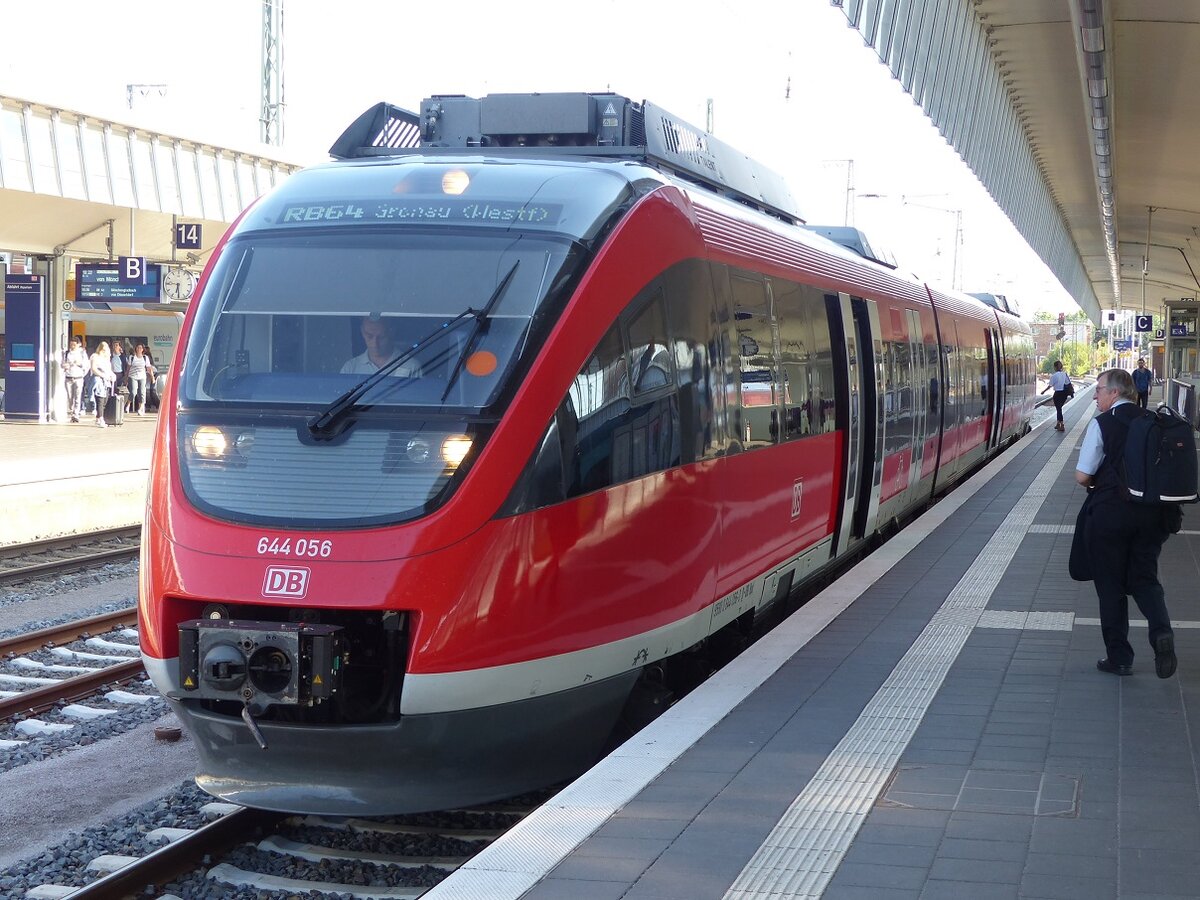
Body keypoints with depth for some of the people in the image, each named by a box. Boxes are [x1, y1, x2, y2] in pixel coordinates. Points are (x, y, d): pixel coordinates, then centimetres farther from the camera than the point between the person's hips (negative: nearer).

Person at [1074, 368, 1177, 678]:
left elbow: (1082, 475, -12)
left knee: (1111, 586, 9)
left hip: (1109, 514, -4)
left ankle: (1119, 658, 14)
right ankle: (1161, 631, -12)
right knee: (1144, 578, 15)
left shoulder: (1101, 425, -11)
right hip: (1150, 512, 4)